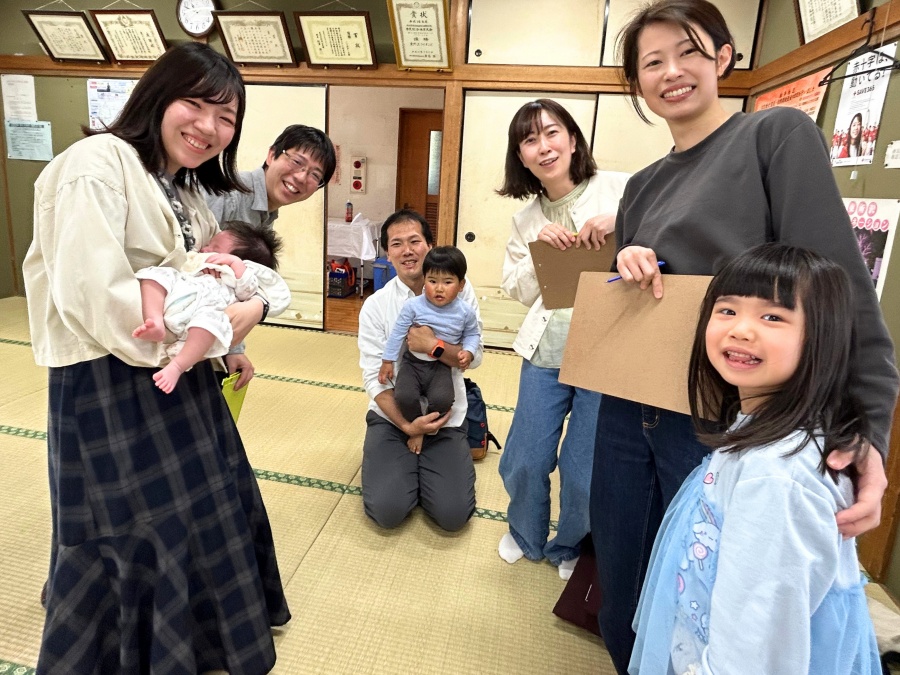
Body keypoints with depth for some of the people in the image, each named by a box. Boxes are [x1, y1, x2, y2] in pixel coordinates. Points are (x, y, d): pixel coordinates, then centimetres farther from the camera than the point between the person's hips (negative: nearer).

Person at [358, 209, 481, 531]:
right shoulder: (375, 305, -6)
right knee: (387, 510, -14)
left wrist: (432, 345, -25)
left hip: (445, 418, 0)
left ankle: (423, 465, 20)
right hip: (391, 415, 0)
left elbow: (473, 357, -8)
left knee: (453, 514, -11)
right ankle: (407, 465, 18)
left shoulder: (458, 290, -6)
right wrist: (406, 425, -18)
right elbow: (374, 378, -8)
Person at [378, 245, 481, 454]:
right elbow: (397, 333, -1)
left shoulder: (465, 312, -7)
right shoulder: (413, 306, -11)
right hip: (412, 363, 1)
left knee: (442, 400, -26)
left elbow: (473, 334, 11)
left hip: (442, 367, 0)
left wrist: (468, 352, -9)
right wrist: (387, 362, 3)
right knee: (404, 396, -24)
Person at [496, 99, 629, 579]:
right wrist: (539, 250, -9)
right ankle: (526, 536, 44)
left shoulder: (621, 189, -5)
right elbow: (518, 292, 8)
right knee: (525, 461, 11)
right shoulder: (527, 218, 8)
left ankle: (569, 548, 40)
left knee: (583, 472, 7)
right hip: (546, 352, 4)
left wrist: (624, 222, -25)